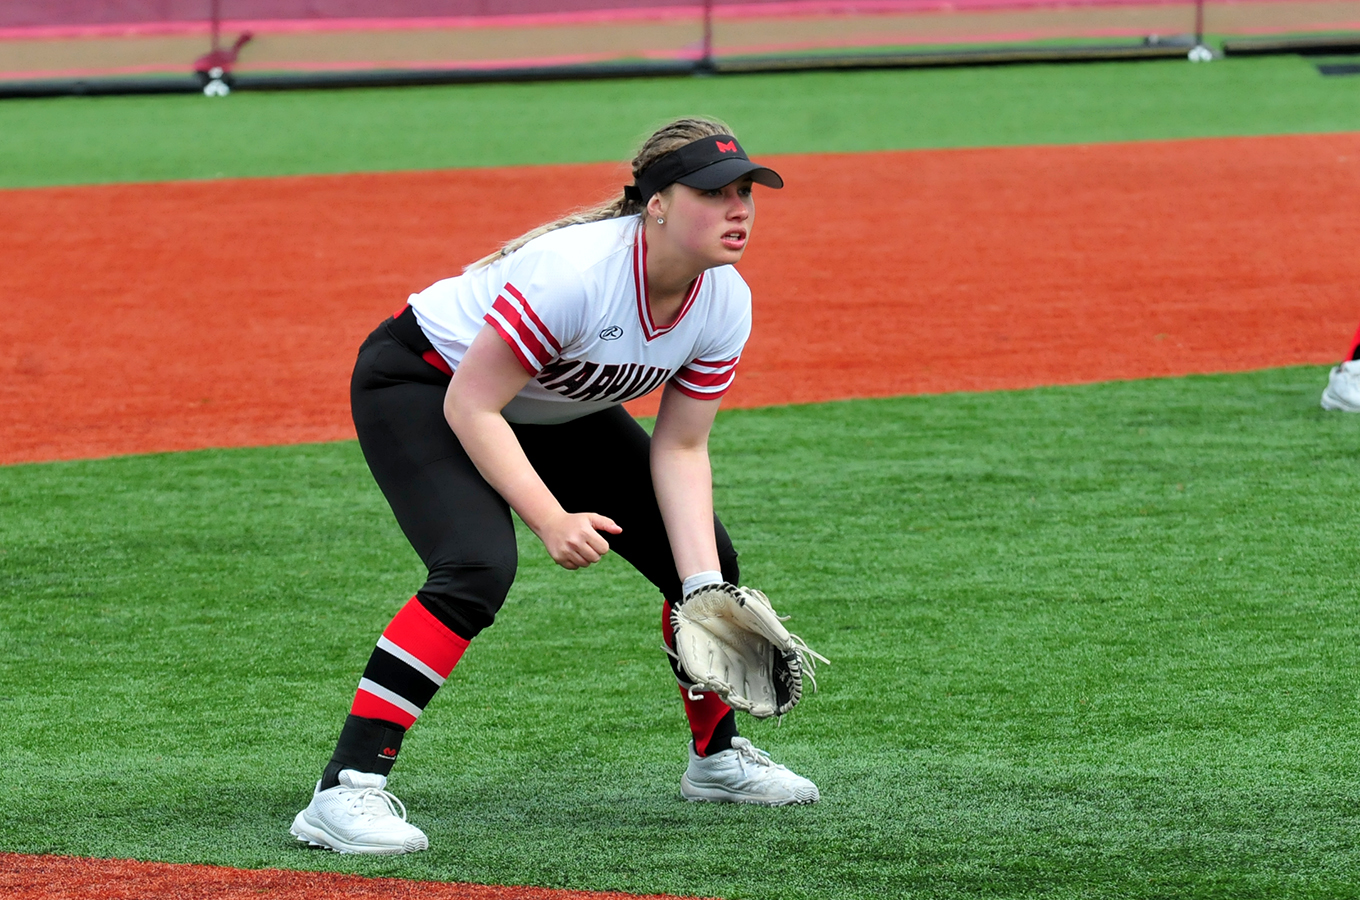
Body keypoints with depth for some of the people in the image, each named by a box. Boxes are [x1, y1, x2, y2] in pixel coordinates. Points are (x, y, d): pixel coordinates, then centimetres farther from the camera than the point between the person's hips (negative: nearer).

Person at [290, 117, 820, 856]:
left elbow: (680, 451, -8)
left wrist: (706, 593, -18)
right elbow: (470, 407, -32)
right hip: (420, 385, -8)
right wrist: (550, 519, -39)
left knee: (704, 557, 6)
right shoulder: (576, 270, -37)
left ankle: (717, 756, 30)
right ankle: (345, 790, -32)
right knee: (477, 570, -32)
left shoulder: (724, 304, -15)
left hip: (553, 410, 8)